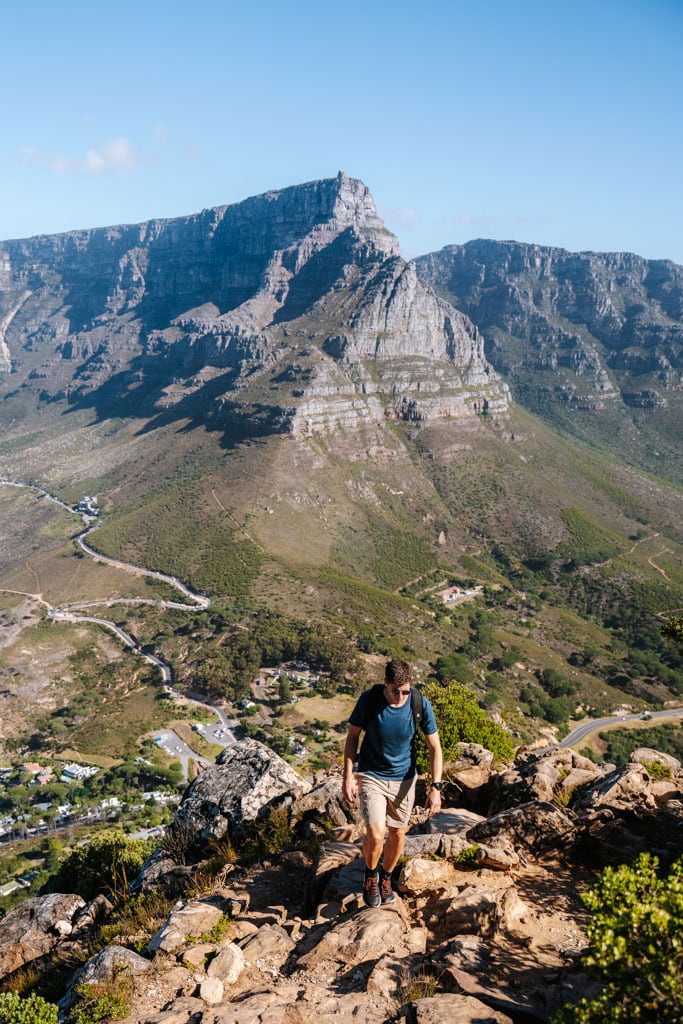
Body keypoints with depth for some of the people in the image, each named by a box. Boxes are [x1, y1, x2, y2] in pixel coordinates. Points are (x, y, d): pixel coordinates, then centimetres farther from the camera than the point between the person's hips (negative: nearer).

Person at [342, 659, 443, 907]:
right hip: (370, 776, -2)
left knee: (397, 834, 13)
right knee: (375, 835, -14)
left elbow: (435, 748, -8)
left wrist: (435, 787, -14)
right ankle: (371, 874, 19)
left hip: (403, 779, 2)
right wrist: (348, 777, -9)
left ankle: (386, 876, 42)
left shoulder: (421, 705, -18)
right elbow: (352, 737, -6)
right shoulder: (368, 700, -20)